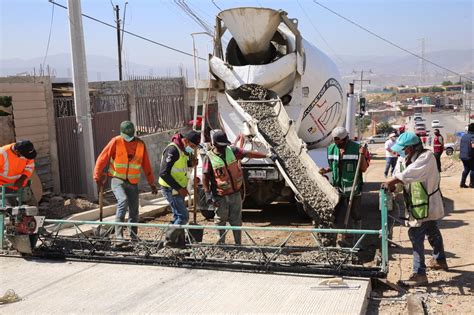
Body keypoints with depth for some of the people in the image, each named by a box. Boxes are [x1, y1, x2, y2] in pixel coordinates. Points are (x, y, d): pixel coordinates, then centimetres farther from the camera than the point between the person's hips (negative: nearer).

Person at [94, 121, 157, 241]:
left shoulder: (140, 145, 3)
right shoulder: (116, 142, -6)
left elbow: (146, 166, 9)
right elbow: (102, 159, -5)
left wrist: (152, 184, 9)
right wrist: (97, 177, -10)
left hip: (133, 183, 4)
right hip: (117, 180, -3)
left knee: (134, 211, 6)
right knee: (123, 201, -26)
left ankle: (134, 237, 21)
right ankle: (119, 234, -22)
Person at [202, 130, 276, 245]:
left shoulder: (232, 151, 0)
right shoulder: (209, 157, -10)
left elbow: (248, 153, 2)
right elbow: (205, 177, -9)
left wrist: (267, 155, 0)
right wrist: (208, 194, -15)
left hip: (235, 194, 4)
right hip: (221, 196, -3)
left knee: (236, 220, 11)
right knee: (220, 221, 7)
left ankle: (238, 244, 22)